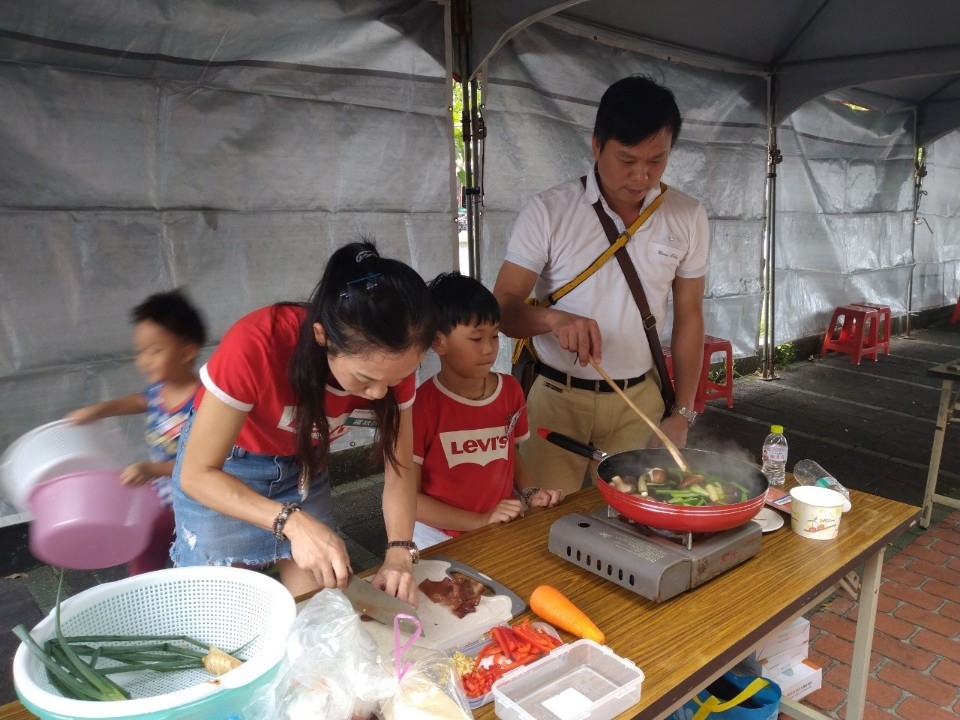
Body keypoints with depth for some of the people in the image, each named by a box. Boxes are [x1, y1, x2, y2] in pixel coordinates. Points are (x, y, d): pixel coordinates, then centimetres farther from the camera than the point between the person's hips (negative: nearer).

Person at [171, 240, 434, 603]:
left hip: (304, 466, 3)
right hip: (223, 470, -3)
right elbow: (196, 474, -29)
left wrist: (399, 552, -31)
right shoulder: (256, 346, -38)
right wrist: (294, 523, -43)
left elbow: (399, 469, -15)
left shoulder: (392, 360, -24)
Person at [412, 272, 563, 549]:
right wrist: (480, 521, -17)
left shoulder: (510, 389, 0)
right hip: (443, 540, -4)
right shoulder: (421, 405, -15)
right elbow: (409, 497, -12)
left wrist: (530, 493, 0)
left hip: (505, 529, 4)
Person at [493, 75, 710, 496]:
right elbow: (502, 308, -11)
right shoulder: (547, 212, -11)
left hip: (639, 398, 3)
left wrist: (683, 412, 3)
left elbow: (688, 317, 6)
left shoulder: (688, 218, -1)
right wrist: (552, 318, -32)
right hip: (556, 396, -2)